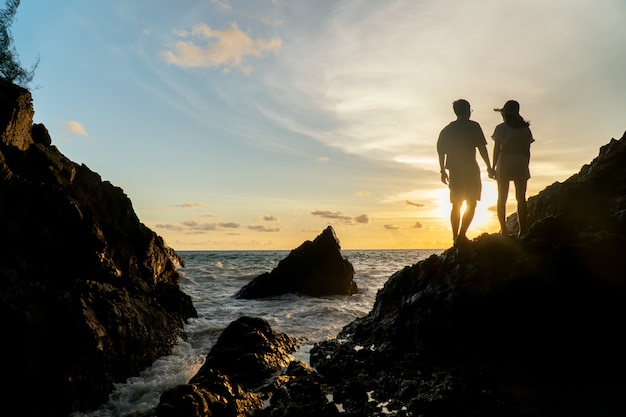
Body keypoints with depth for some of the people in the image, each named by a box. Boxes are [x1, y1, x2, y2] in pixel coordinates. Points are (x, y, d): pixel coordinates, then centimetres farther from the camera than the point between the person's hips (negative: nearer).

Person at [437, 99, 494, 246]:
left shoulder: (447, 129, 11)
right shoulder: (473, 126, -2)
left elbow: (440, 150, 9)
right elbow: (482, 147, -6)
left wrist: (443, 171, 15)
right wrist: (489, 166, 1)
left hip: (454, 170, 5)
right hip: (470, 169, -5)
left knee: (456, 205, 12)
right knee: (471, 203, -1)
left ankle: (455, 237, 11)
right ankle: (461, 235, -14)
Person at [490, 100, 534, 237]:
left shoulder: (500, 128, -2)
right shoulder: (525, 128, 7)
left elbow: (497, 149, -5)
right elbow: (527, 150, 6)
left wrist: (493, 167, -1)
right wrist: (525, 166, 14)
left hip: (504, 164, -2)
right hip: (521, 164, 2)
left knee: (502, 198, 3)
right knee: (521, 198, 6)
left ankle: (504, 229, -2)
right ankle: (522, 230, 2)